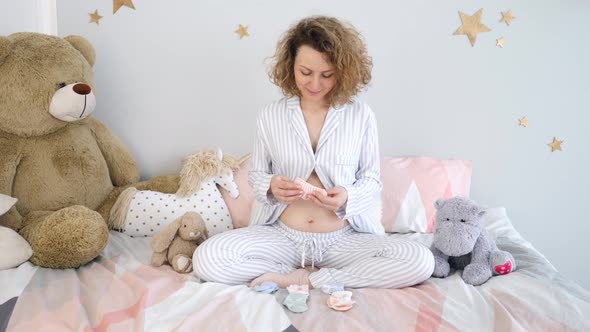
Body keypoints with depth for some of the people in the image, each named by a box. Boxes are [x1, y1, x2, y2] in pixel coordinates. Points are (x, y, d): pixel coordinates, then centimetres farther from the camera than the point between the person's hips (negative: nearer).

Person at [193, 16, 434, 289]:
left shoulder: (361, 115, -3)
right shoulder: (270, 115, 0)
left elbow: (372, 180, 3)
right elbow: (256, 174, 9)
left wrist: (347, 196, -19)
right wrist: (271, 187, -15)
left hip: (344, 239, 0)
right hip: (281, 236, 1)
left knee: (420, 262, -25)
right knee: (207, 259, -24)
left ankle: (300, 280, -16)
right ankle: (320, 275, -11)